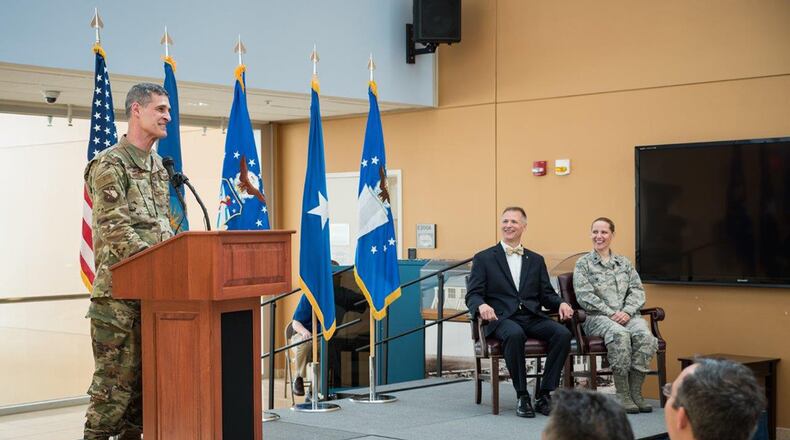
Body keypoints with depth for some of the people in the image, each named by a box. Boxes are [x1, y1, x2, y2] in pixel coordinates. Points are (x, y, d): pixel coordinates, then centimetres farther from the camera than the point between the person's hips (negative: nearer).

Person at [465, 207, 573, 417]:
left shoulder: (536, 260, 21)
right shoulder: (483, 258, 11)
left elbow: (547, 295, 16)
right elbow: (472, 295, 2)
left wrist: (561, 303, -7)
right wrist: (481, 305, -22)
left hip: (533, 318, 4)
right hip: (502, 319, -3)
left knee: (563, 333, -26)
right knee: (515, 334, -38)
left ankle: (544, 395, -17)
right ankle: (522, 396, -24)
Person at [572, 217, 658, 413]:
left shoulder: (624, 263, 21)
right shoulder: (583, 264, 9)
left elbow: (637, 291, 11)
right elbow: (585, 296, -3)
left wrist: (627, 312, -9)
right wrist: (611, 313, -14)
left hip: (627, 315, 3)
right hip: (597, 317, -3)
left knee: (644, 335, -31)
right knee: (619, 334, -37)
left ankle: (636, 392, -24)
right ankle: (622, 394, -28)